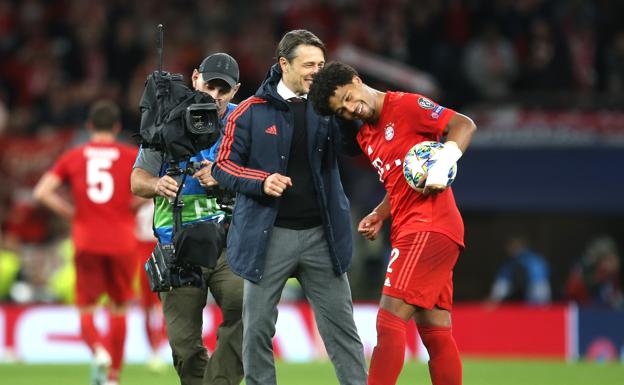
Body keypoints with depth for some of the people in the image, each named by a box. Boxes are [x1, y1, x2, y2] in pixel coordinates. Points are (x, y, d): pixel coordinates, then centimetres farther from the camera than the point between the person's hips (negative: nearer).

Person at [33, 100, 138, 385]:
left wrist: (73, 213, 7)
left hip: (86, 242, 0)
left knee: (86, 309, 7)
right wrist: (130, 206, 2)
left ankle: (98, 351, -24)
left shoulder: (73, 157, 7)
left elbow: (42, 192, -2)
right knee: (119, 308, 14)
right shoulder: (131, 156, 3)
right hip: (122, 241, 0)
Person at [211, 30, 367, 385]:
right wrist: (261, 182, -17)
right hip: (268, 235, -2)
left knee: (341, 325, 2)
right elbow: (224, 166, 1)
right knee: (258, 328, 4)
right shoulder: (252, 112, -1)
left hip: (320, 234, 2)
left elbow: (356, 143, -6)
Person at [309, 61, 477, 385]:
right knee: (435, 331, 6)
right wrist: (380, 215, 12)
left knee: (390, 319, -14)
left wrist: (442, 162, -24)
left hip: (428, 227, -9)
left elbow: (464, 125, -11)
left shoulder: (406, 106, -7)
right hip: (410, 231, 9)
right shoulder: (366, 138, 18)